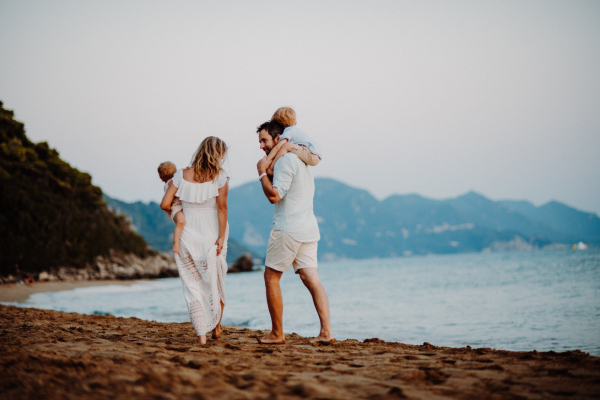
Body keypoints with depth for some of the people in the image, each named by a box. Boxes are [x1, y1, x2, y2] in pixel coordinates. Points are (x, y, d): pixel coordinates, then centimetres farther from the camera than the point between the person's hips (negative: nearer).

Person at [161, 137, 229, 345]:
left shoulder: (181, 175, 0)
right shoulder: (220, 176, -7)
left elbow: (165, 204, -2)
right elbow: (222, 207, -13)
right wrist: (221, 238, -12)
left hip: (187, 237, 1)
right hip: (211, 237, -1)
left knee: (193, 285, 7)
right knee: (215, 283, 19)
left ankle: (201, 334, 0)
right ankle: (216, 327, 33)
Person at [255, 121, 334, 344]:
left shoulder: (286, 160, -12)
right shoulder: (300, 161, 19)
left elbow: (274, 196, -19)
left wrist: (262, 172, -6)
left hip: (288, 229, -9)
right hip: (309, 228, 9)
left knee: (271, 277, 2)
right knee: (311, 279, 2)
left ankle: (277, 334, 4)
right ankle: (326, 331, -7)